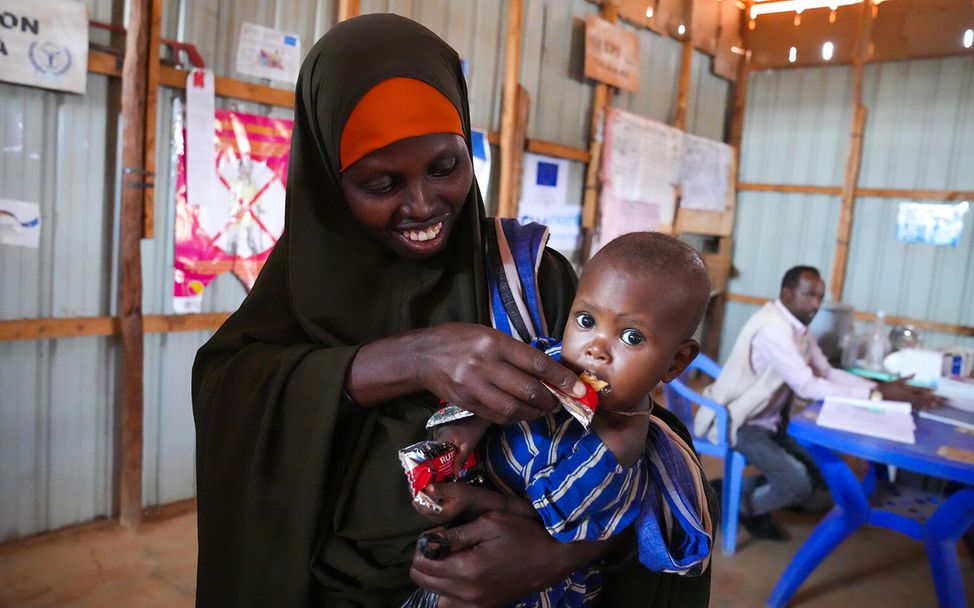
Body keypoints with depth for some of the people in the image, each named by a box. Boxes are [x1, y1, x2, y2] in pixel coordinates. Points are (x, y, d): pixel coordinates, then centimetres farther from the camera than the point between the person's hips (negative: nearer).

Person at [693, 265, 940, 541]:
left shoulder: (798, 326, 5)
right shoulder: (773, 329, -26)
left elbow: (826, 372, 3)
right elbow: (807, 387, -28)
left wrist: (880, 387, -10)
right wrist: (876, 393, -26)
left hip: (771, 419, 10)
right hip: (739, 422, -10)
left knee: (823, 472, 7)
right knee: (798, 484, -19)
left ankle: (746, 489, 18)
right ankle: (738, 505, 7)